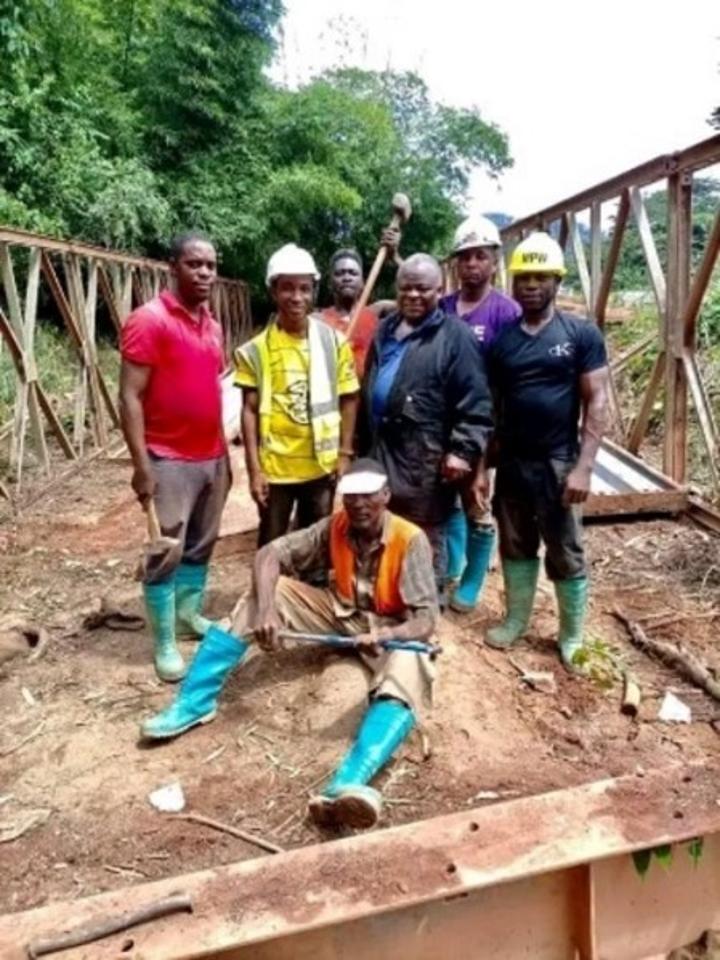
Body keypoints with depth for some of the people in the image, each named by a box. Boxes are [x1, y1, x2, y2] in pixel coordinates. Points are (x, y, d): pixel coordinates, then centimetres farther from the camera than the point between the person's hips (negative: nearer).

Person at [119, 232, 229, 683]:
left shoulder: (213, 326, 11)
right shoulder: (149, 320, -12)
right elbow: (130, 397, -15)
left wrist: (224, 452, 17)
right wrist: (142, 465, -20)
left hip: (211, 457, 7)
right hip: (170, 461, -7)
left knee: (202, 544, 17)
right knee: (165, 553, 0)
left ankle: (191, 613, 34)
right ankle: (165, 644, 12)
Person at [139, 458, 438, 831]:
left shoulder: (410, 541, -22)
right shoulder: (334, 527, -11)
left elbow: (425, 620, -27)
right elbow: (269, 554, -17)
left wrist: (383, 636, -48)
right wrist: (265, 611, -35)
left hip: (392, 630, -4)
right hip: (340, 613, 4)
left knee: (399, 691, -37)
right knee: (266, 591, -16)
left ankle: (347, 785, -63)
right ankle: (194, 704, -18)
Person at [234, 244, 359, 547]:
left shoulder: (334, 342, -2)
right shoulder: (256, 349, -6)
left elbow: (348, 400, 5)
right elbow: (250, 410, -5)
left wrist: (345, 453, 0)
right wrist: (254, 468, -8)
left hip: (321, 465, 1)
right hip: (274, 467, -1)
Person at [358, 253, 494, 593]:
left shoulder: (455, 335, -9)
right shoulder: (385, 329, 14)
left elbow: (475, 403, -14)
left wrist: (463, 450, -21)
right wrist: (361, 442, 20)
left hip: (425, 459, -7)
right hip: (379, 450, 8)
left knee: (424, 542, 6)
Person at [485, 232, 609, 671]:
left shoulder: (582, 334, -4)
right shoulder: (501, 340, 5)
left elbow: (597, 402, -8)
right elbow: (490, 407, 8)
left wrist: (584, 466, -15)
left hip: (558, 463, -3)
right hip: (511, 463, 4)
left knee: (566, 555, 8)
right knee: (516, 548, 16)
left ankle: (573, 637, 24)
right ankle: (516, 620, 33)